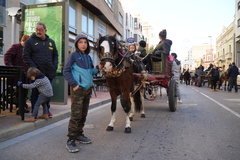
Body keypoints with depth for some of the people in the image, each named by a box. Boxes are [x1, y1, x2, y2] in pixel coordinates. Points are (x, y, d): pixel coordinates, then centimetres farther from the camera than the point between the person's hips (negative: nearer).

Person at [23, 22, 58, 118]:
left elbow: (55, 55, 17)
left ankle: (47, 110, 24)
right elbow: (26, 56, -3)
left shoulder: (51, 42, 12)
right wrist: (33, 67, -13)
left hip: (49, 73, 4)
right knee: (35, 93, 4)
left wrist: (55, 66, 3)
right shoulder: (30, 41, 0)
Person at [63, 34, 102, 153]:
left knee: (83, 114, 14)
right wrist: (73, 84, -16)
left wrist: (97, 68, 2)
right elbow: (66, 71, -8)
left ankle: (79, 135, 28)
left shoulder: (88, 57, 13)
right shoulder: (73, 55, -5)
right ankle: (71, 140, 1)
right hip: (78, 89, -7)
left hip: (88, 89, 7)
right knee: (76, 115, -8)